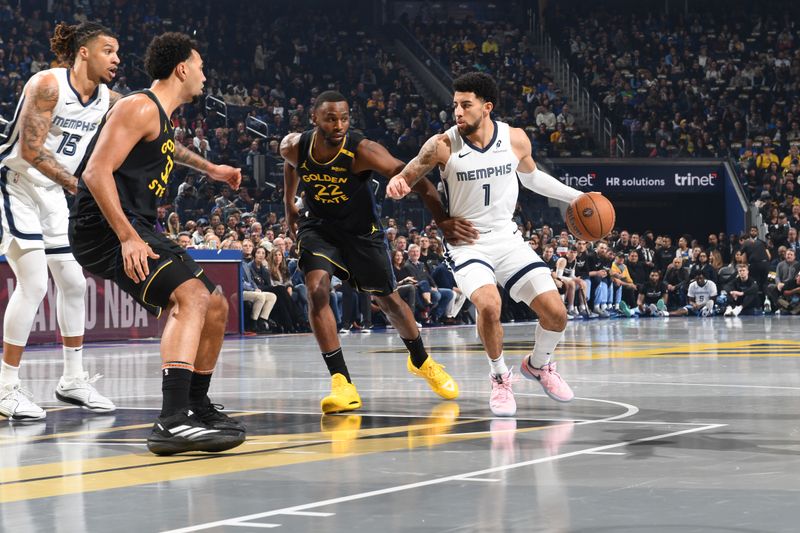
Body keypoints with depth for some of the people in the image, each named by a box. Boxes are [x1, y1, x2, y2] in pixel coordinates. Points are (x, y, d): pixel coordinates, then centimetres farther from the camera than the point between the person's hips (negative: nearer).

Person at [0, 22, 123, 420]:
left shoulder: (109, 100, 0)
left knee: (74, 282, 10)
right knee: (34, 282, -15)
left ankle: (73, 379, 22)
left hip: (53, 194, 8)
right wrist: (77, 185, -25)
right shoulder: (48, 85, -21)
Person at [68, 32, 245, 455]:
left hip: (136, 229, 11)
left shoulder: (161, 116, 19)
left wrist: (210, 169, 50)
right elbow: (96, 172, -22)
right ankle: (172, 422, -38)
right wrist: (128, 238, -27)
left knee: (216, 307, 14)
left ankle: (197, 407, 27)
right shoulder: (140, 108, -11)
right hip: (105, 229, -11)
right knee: (191, 296, -28)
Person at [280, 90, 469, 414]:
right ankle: (342, 384, -20)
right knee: (317, 290, -22)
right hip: (318, 226, 1)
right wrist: (289, 205, 18)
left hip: (361, 230, -1)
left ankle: (421, 361, 39)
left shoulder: (362, 151, -30)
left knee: (389, 300, 10)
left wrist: (444, 219, -46)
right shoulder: (295, 147, -19)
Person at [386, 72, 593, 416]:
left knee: (556, 313, -4)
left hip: (507, 238, 3)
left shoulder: (515, 139, -6)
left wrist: (576, 196, 13)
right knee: (489, 305, -31)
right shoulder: (442, 146, -15)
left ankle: (539, 365, 30)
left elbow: (531, 177, 14)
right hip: (466, 243, -3)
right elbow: (408, 176, -5)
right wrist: (396, 184, -29)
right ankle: (500, 378, -4)